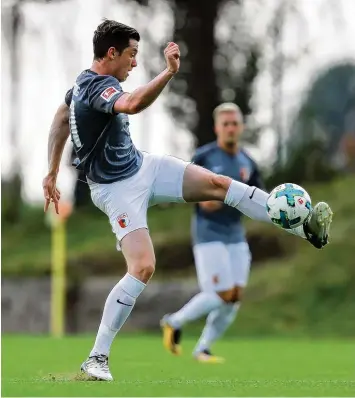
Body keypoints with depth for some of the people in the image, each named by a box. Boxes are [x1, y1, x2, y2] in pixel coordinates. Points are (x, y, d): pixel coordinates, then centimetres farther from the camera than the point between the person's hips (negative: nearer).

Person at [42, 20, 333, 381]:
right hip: (118, 189, -10)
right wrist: (170, 72, -51)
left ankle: (308, 229, 1)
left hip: (142, 167, 10)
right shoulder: (97, 88, -25)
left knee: (218, 183, -1)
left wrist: (52, 174, 26)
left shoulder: (85, 82, 7)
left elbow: (60, 120, 20)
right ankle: (97, 357, -11)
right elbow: (132, 104, -48)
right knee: (143, 268, -21)